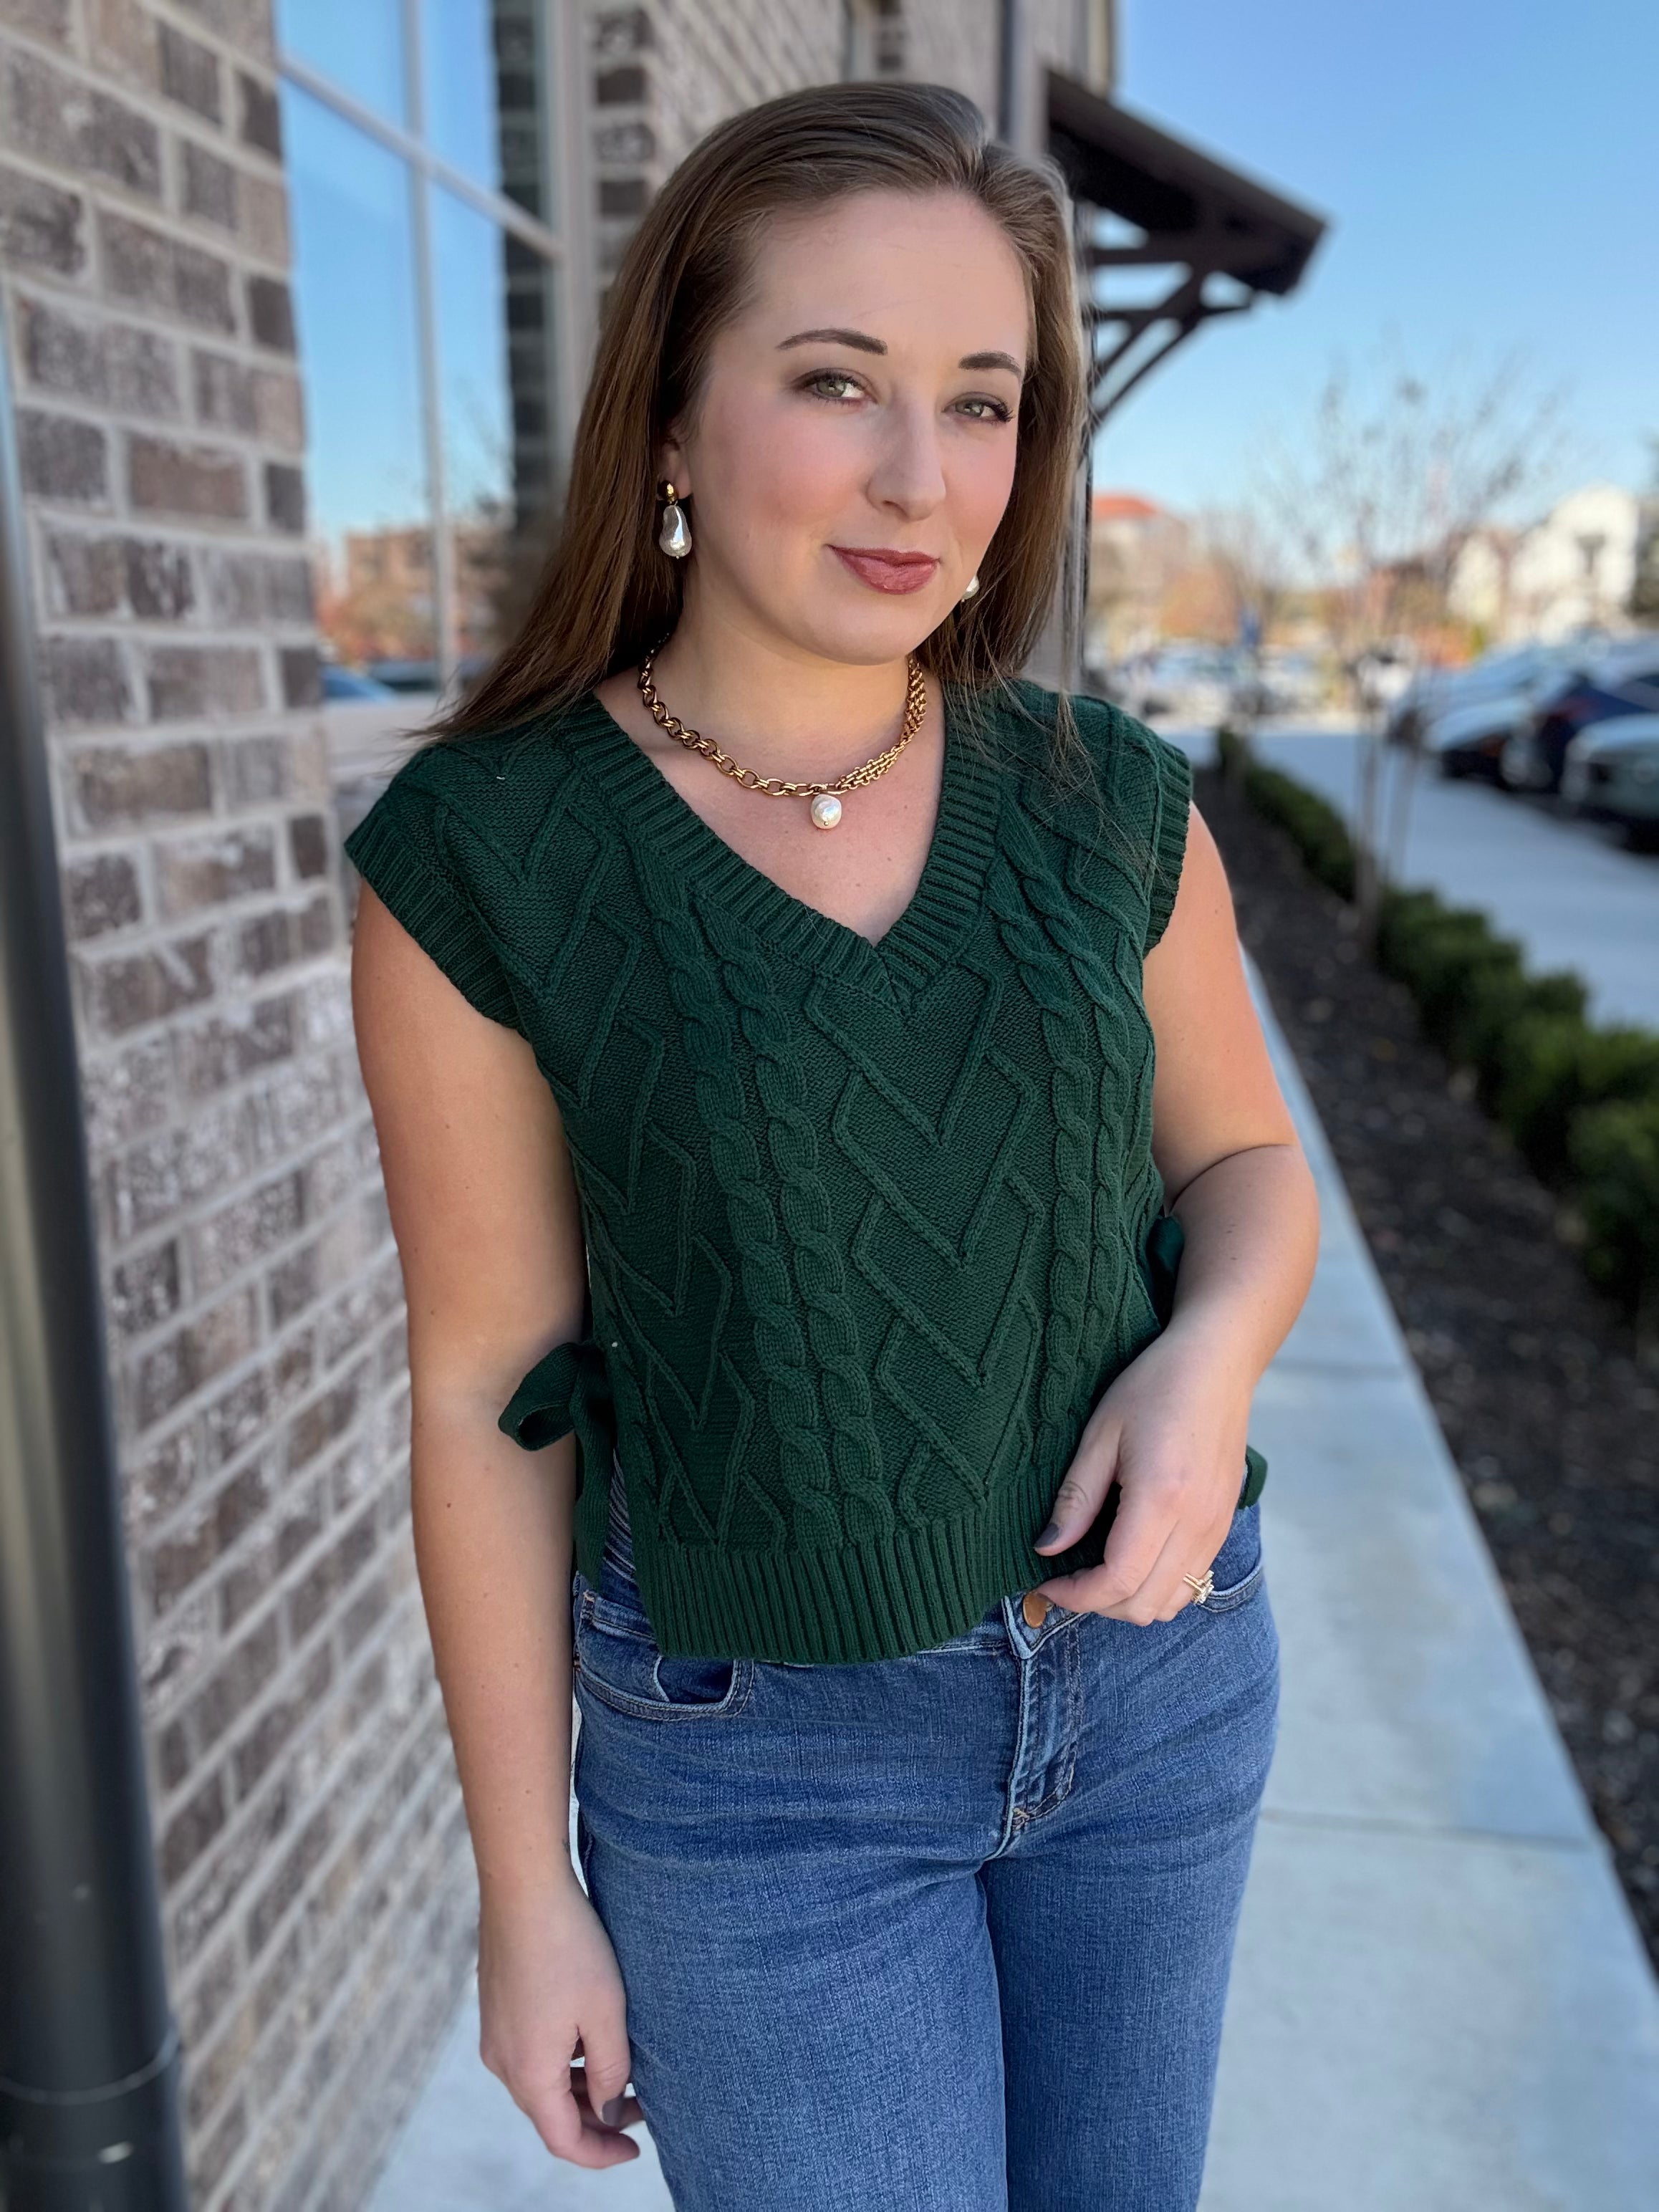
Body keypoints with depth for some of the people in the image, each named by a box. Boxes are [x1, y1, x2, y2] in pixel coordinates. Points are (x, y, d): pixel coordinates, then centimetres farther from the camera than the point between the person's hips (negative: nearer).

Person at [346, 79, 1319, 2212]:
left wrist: (1209, 1365, -18)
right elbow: (491, 1391, -10)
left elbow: (1244, 1167, 5)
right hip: (761, 1744, -3)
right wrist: (526, 1893, -4)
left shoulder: (1101, 794, -7)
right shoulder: (475, 855, -16)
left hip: (1149, 1660, 4)